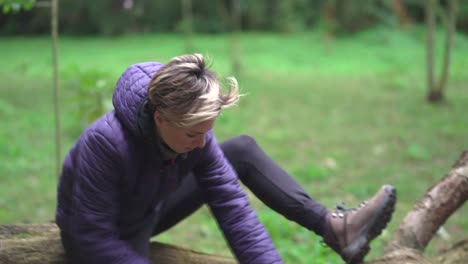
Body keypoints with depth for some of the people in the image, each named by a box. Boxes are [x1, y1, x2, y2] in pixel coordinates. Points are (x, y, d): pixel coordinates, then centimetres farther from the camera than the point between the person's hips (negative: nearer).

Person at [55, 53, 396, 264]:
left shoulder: (194, 136, -19)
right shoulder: (105, 142, -38)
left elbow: (231, 205, -18)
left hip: (147, 214, 6)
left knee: (243, 150, -2)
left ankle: (333, 226, -8)